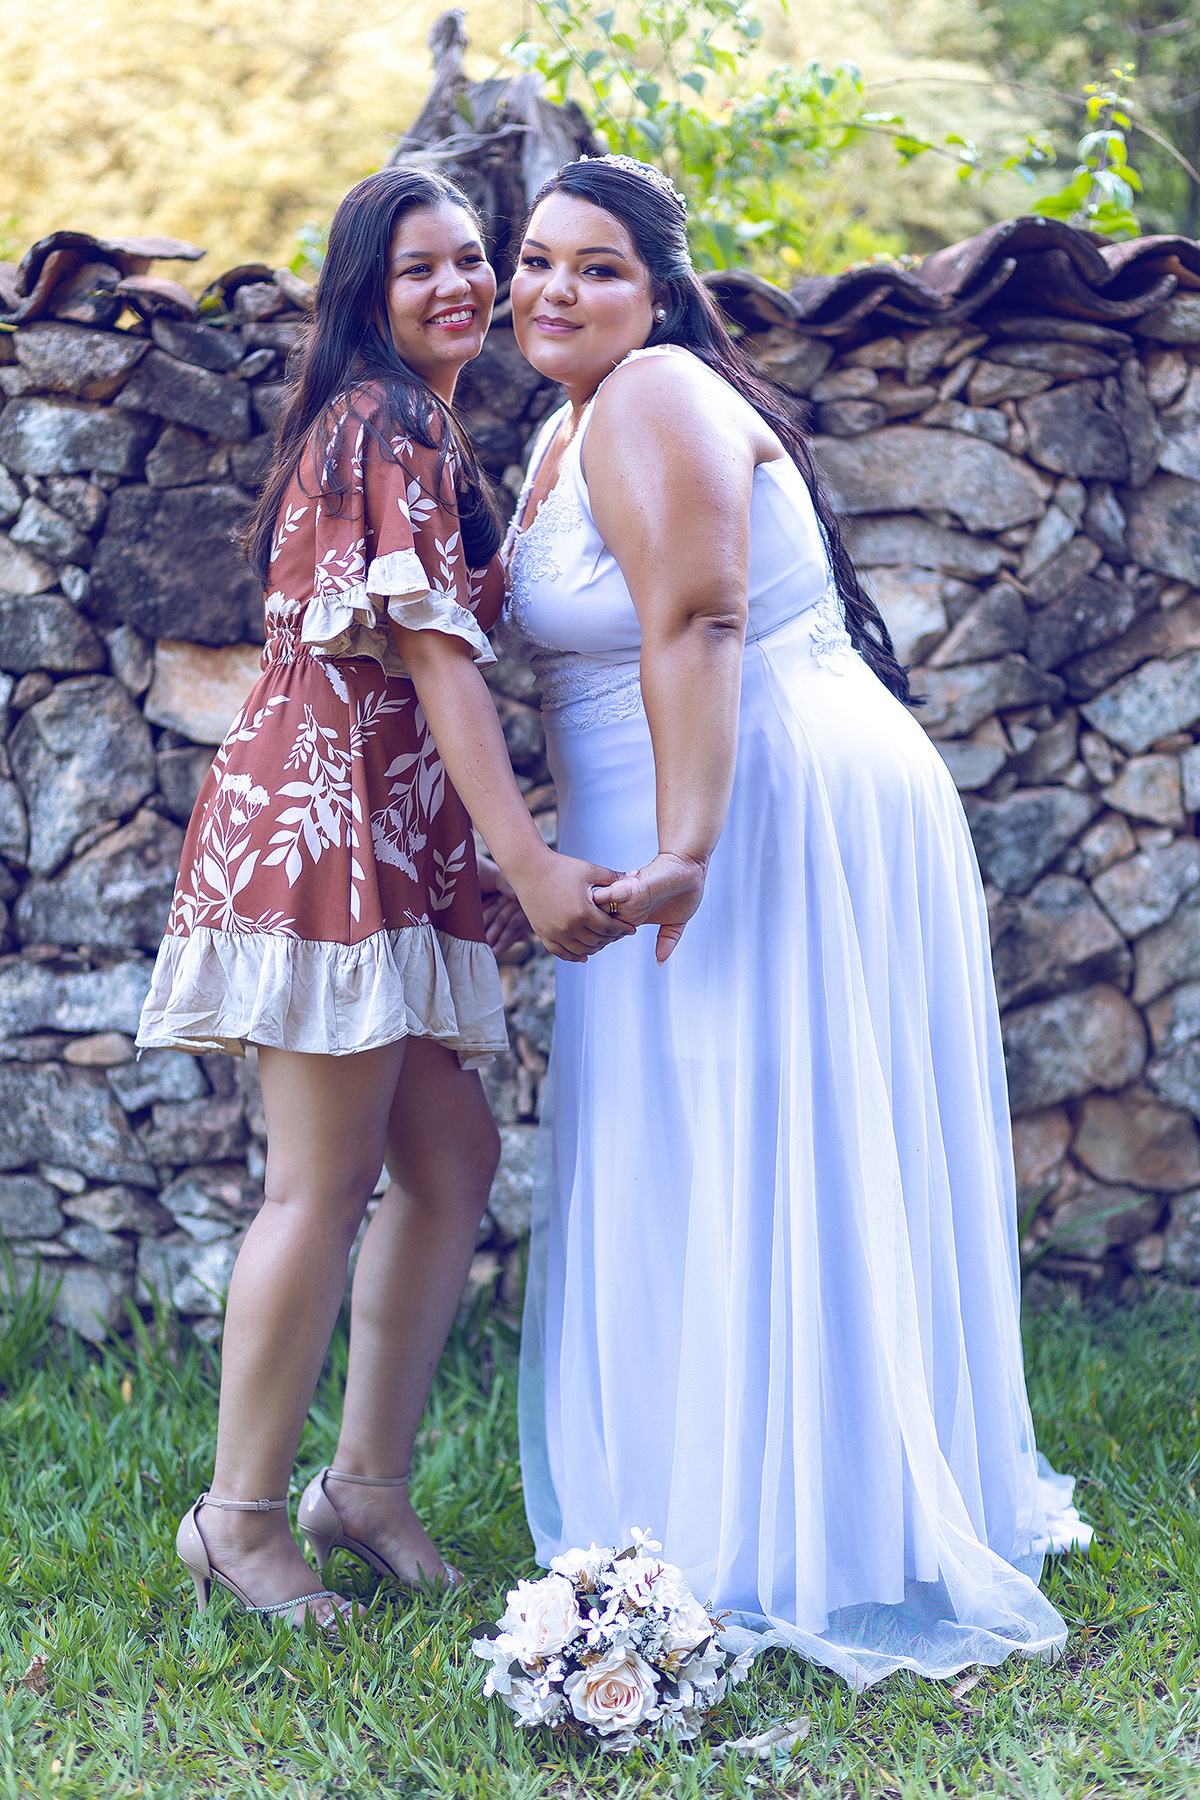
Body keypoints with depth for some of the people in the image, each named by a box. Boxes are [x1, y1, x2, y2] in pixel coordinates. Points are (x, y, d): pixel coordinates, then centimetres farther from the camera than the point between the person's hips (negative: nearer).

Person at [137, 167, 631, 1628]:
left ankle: (368, 1483, 19)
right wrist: (530, 859, -25)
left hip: (398, 843, 10)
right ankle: (240, 1519, 4)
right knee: (323, 1183, -6)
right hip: (325, 828, -10)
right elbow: (433, 652, -19)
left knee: (451, 1158, 10)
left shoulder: (419, 436, 23)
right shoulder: (386, 429, -9)